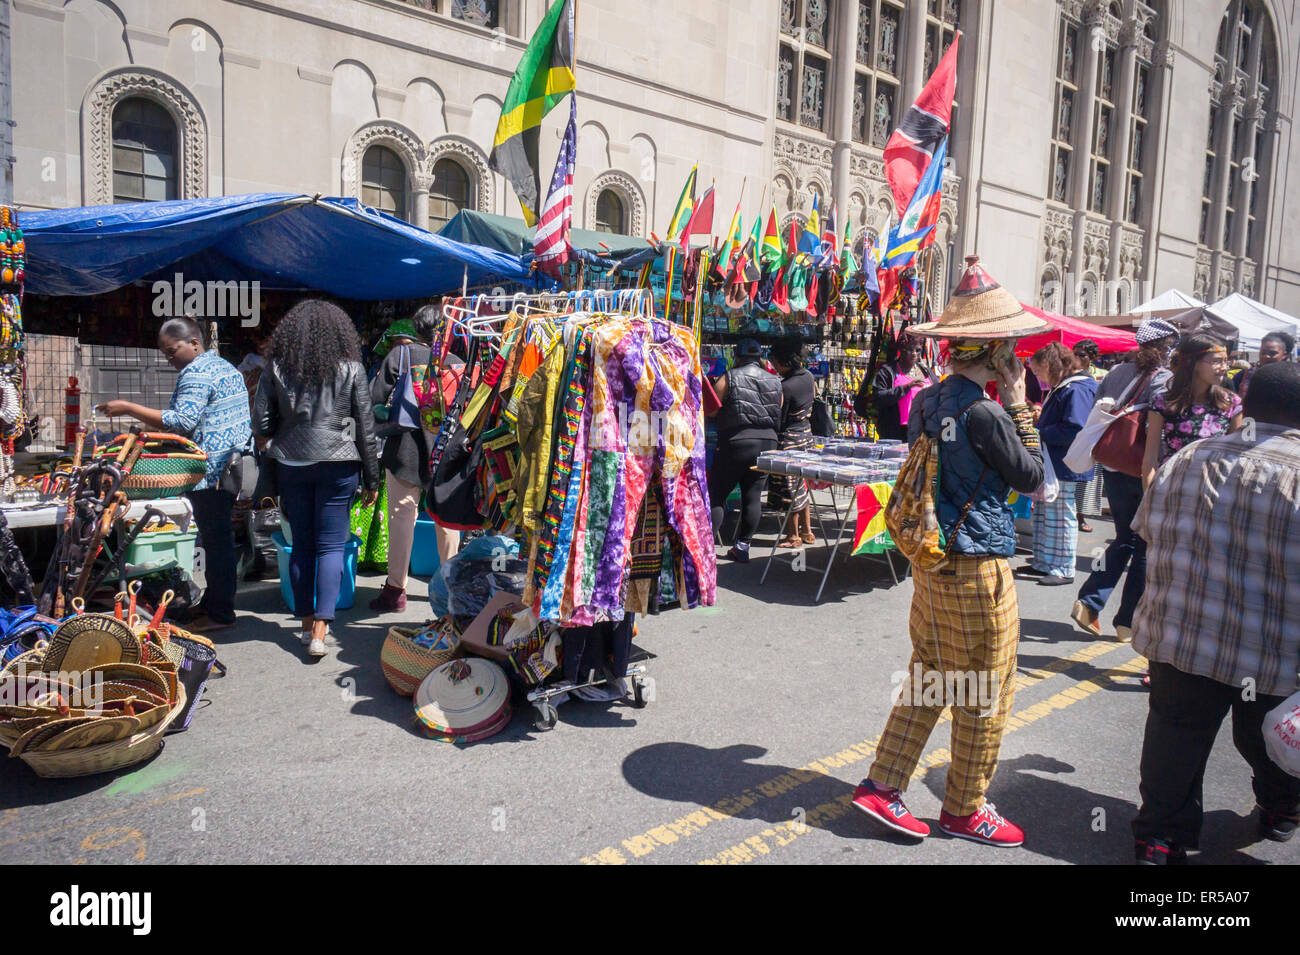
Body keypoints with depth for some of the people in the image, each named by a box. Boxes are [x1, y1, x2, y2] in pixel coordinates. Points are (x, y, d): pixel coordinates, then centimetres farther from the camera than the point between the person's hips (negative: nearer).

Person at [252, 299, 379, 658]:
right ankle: (320, 630, -4)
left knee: (302, 545, 13)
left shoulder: (277, 368, 2)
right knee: (331, 546, 2)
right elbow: (366, 427, -1)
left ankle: (306, 623, 21)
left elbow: (261, 425, 0)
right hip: (337, 464, -2)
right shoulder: (351, 369, -2)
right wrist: (371, 480, 6)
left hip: (291, 464, 2)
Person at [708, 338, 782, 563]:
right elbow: (778, 413, 16)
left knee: (716, 495, 1)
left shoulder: (729, 378, -2)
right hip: (767, 443, 5)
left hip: (735, 443, -4)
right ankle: (742, 547, 13)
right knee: (753, 496, 8)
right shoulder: (775, 381, 11)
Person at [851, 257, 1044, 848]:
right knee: (984, 695, 9)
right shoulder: (984, 412, -20)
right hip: (978, 570, -8)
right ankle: (964, 810, 25)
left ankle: (882, 786, 21)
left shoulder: (928, 400, 4)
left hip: (930, 561, 8)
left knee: (928, 681, 18)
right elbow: (1031, 477, -8)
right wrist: (1019, 404, -3)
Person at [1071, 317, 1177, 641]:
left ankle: (1089, 602, 5)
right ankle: (1128, 622, 12)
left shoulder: (1116, 372, 4)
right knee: (1146, 547, 8)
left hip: (1113, 468, 5)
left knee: (1124, 539, 19)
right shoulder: (1165, 381, -12)